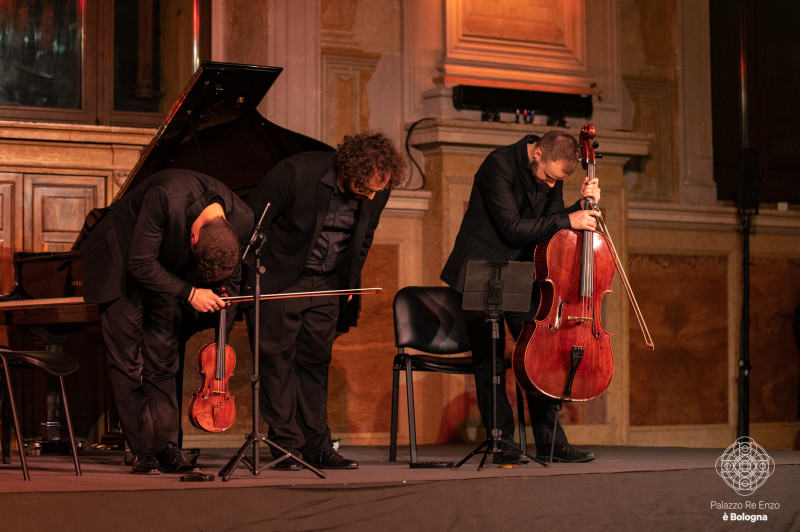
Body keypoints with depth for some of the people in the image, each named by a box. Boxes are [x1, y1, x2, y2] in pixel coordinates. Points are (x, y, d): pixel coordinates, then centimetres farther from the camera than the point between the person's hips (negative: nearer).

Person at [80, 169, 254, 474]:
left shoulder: (240, 219, -24)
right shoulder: (166, 198, -41)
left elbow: (230, 277, -1)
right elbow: (140, 265, -31)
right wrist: (189, 293, -29)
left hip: (167, 267, 4)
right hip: (121, 261, -4)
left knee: (163, 359, 1)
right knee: (127, 360, -5)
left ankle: (165, 445, 5)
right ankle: (143, 450, 0)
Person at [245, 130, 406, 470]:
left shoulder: (377, 192, -9)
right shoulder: (298, 172, -25)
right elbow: (252, 219, -15)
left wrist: (348, 283, 14)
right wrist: (248, 279, -11)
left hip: (326, 286, 5)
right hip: (279, 280, -4)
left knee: (315, 362, 7)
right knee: (278, 359, -3)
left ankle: (317, 446, 11)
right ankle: (286, 446, 1)